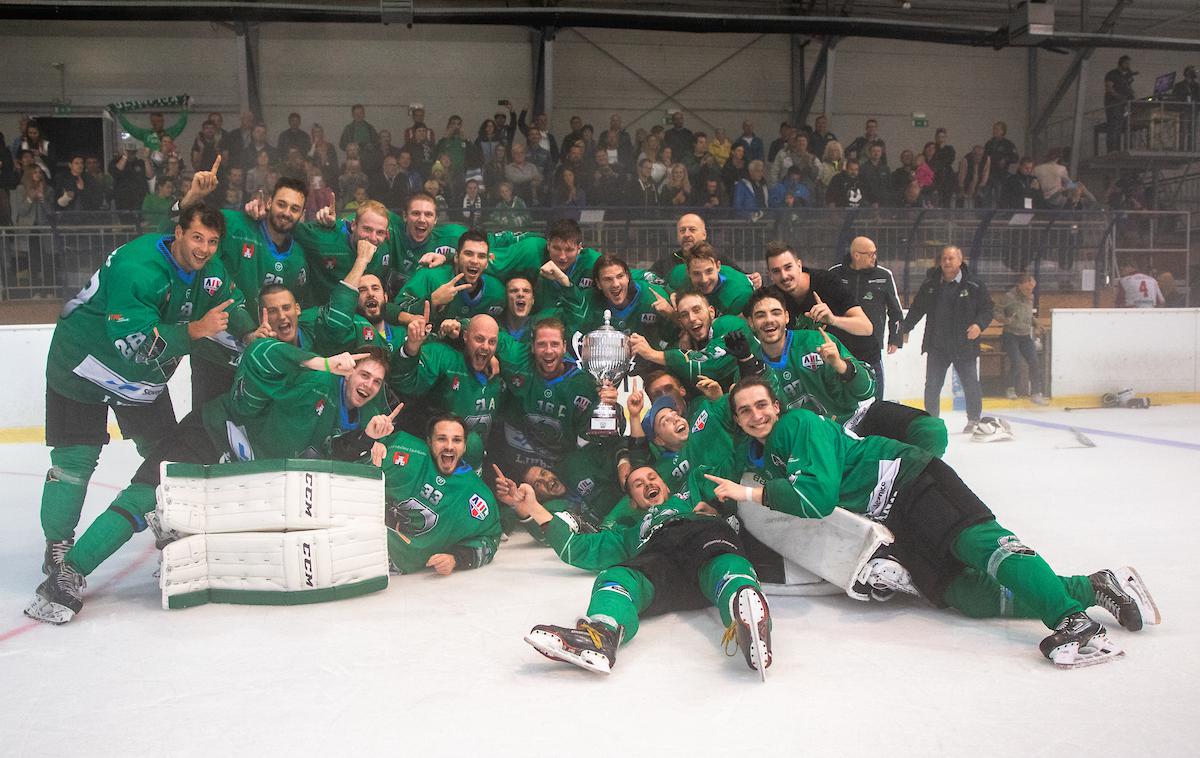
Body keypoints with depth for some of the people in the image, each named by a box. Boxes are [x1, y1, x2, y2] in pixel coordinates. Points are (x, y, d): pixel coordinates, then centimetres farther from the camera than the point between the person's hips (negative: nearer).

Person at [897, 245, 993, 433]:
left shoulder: (975, 285, -4)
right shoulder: (930, 285, 5)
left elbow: (987, 308, -1)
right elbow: (917, 309, 12)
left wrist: (979, 325, -18)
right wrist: (903, 329, 7)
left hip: (965, 346, -2)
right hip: (936, 346, 2)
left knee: (971, 384, 5)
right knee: (932, 385, 5)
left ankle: (974, 420, 22)